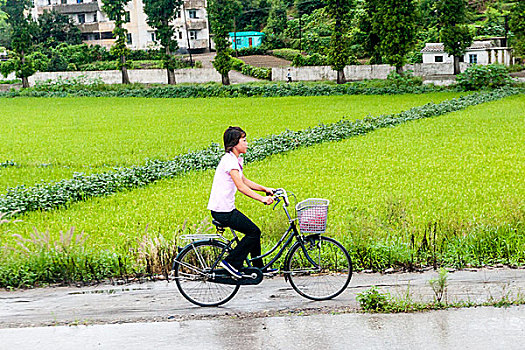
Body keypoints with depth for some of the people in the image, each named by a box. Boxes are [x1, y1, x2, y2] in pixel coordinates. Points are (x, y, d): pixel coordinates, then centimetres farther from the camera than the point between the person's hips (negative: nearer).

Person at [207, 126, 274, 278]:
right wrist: (262, 198, -31)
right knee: (254, 232, -7)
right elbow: (241, 187, -27)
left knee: (254, 231, 13)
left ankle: (259, 268, 23)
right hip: (222, 211, -10)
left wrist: (265, 189, 10)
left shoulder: (235, 159, 13)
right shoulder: (229, 160, -19)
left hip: (227, 208, 10)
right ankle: (231, 262, -4)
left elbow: (244, 181, 21)